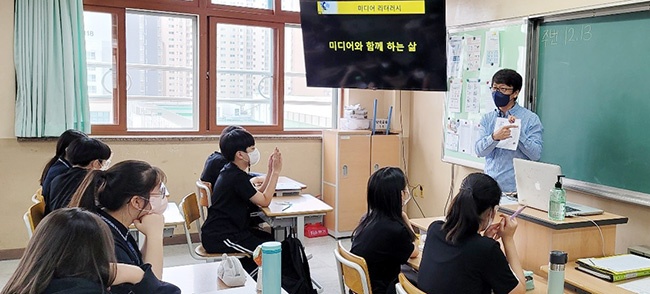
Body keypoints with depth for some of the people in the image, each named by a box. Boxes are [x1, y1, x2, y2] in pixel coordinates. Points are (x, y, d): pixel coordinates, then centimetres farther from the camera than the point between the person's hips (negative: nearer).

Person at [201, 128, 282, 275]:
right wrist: (276, 172, -10)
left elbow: (258, 195, 12)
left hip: (228, 229, 11)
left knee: (271, 239, 12)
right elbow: (264, 201, -14)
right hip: (219, 238, -11)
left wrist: (271, 171, 5)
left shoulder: (231, 172, 10)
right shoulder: (237, 177, -21)